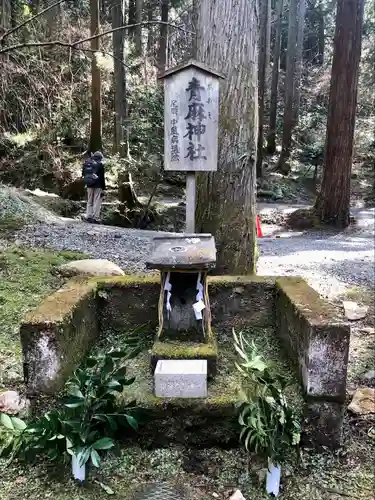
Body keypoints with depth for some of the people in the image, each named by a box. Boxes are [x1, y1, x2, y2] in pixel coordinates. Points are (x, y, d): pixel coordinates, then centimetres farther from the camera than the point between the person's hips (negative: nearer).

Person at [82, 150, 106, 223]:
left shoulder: (87, 163, 9)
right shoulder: (100, 164, -8)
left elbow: (83, 174, 13)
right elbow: (102, 177, -9)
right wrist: (103, 188, -6)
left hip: (89, 185, 5)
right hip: (98, 186, -5)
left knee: (89, 201, 13)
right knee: (97, 202, -3)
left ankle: (89, 217, 12)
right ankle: (95, 218, -6)